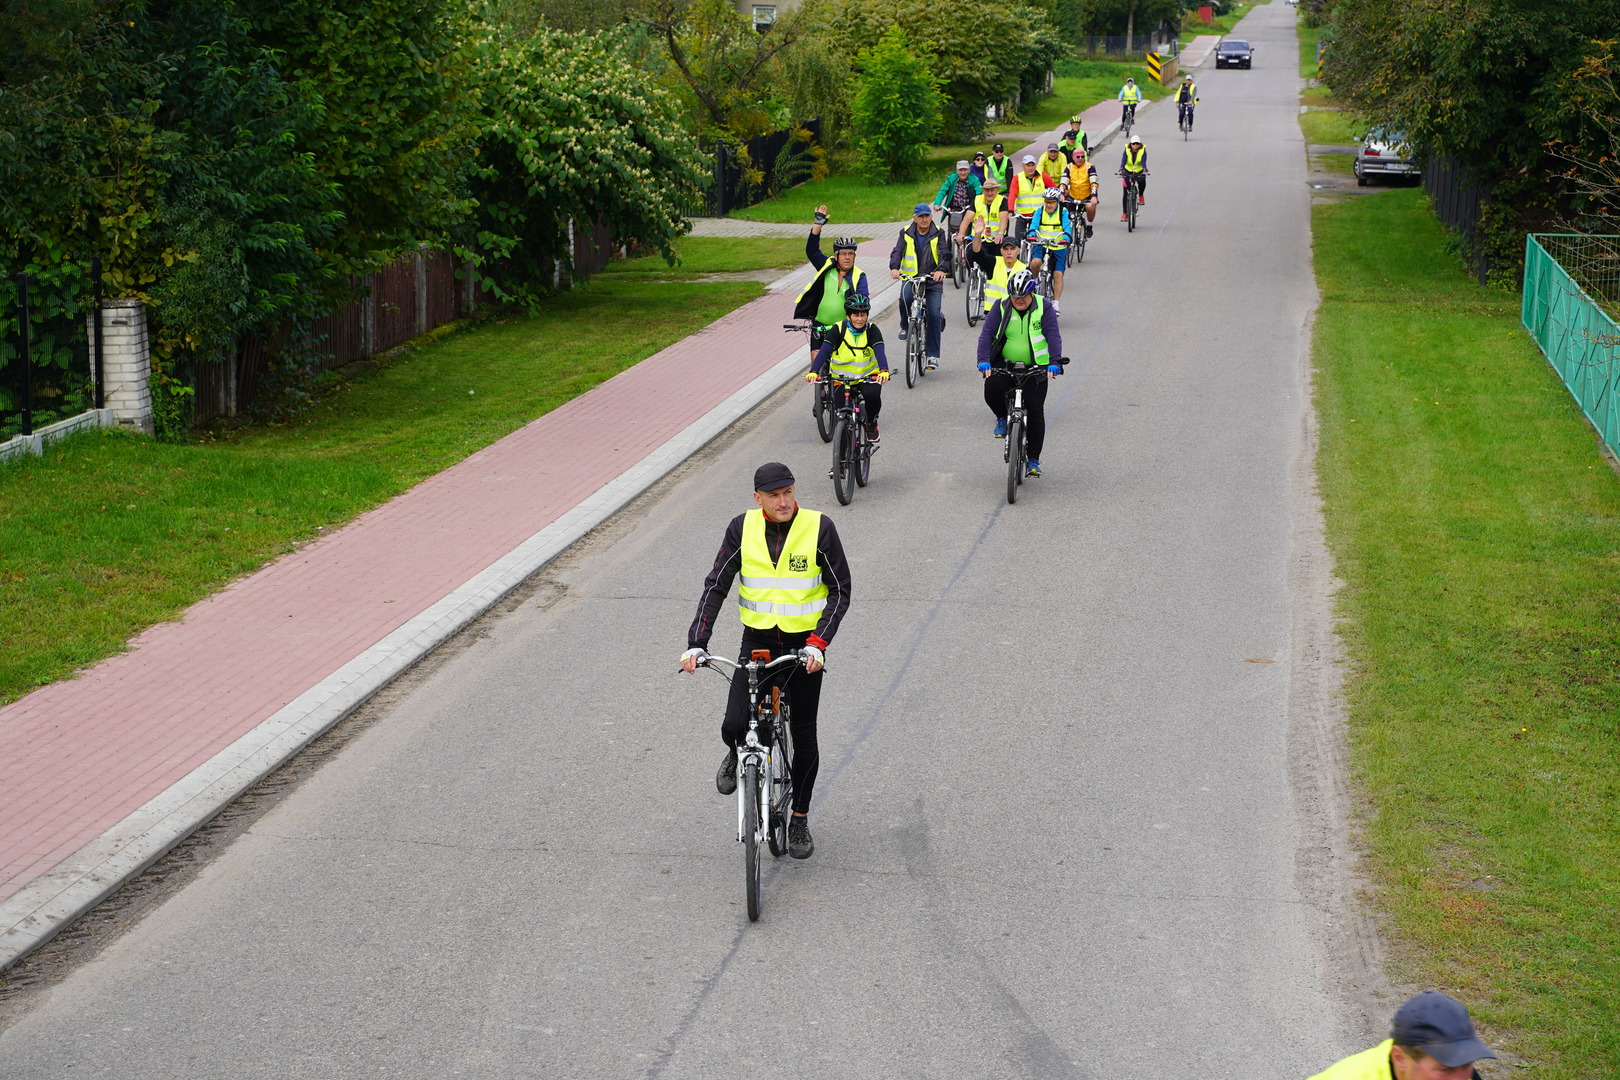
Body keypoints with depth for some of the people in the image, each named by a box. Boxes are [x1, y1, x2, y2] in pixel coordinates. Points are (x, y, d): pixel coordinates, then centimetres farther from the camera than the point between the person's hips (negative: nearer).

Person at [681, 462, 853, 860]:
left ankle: (800, 820, 25)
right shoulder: (742, 529, -5)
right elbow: (716, 586, -4)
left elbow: (840, 590, -7)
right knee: (734, 727, -14)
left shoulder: (819, 528, -11)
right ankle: (738, 755, 24)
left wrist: (819, 642, -20)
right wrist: (696, 644, -15)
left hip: (803, 645, -1)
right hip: (757, 641, 1)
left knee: (803, 737, 7)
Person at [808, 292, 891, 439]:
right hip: (842, 376, 0)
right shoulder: (838, 330, -12)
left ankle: (872, 423, 2)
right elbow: (824, 351, -23)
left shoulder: (872, 330, -10)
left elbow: (880, 352, -25)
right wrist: (813, 372, -41)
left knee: (872, 394, -30)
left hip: (868, 375, 0)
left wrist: (884, 371, -46)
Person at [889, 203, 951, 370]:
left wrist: (942, 270, -34)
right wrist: (894, 268, -30)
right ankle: (905, 326, -2)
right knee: (905, 298, -33)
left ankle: (932, 355, -2)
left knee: (934, 315, -12)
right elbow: (897, 252, -8)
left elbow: (945, 254, -12)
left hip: (933, 280, 0)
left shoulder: (938, 234, 1)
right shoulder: (906, 234, 4)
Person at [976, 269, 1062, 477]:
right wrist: (984, 361, -28)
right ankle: (1002, 418, 5)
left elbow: (1053, 336, -15)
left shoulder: (1043, 308, -6)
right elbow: (986, 334, -12)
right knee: (992, 389, -28)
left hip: (1035, 368, 0)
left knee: (1035, 411, -6)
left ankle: (1034, 460, 4)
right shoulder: (1001, 307, -4)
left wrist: (1054, 363, -30)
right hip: (1004, 364, 1)